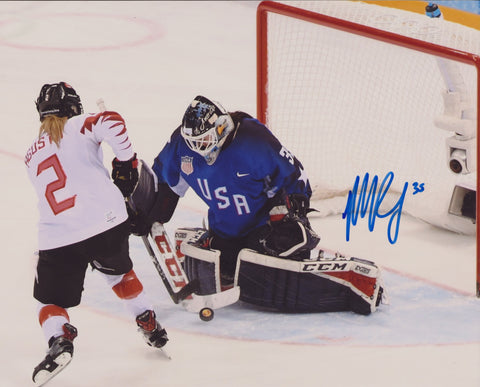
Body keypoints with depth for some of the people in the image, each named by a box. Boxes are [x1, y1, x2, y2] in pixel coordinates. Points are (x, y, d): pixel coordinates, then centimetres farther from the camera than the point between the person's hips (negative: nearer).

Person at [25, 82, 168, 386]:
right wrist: (125, 161, 0)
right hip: (106, 221, -1)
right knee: (118, 269, 31)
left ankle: (58, 339, -16)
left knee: (51, 301, 14)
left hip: (58, 239, 1)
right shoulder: (79, 126, 8)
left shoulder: (32, 155, 24)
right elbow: (111, 123, -13)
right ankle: (149, 325, 36)